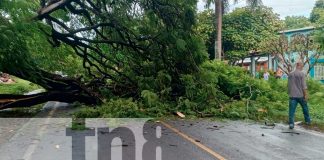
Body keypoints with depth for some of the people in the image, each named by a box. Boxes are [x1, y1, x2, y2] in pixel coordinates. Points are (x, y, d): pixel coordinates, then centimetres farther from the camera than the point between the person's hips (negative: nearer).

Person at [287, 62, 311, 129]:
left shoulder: (290, 74, 6)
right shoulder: (301, 74, -8)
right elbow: (304, 85, -11)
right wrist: (305, 95, -6)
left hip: (292, 95, 2)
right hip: (300, 95, -2)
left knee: (292, 110, -2)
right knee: (305, 108, 18)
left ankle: (291, 123, -9)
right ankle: (308, 120, 32)